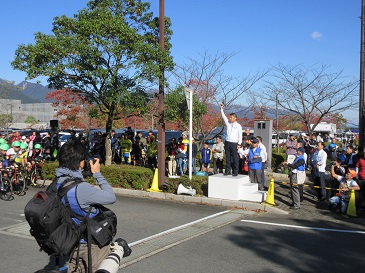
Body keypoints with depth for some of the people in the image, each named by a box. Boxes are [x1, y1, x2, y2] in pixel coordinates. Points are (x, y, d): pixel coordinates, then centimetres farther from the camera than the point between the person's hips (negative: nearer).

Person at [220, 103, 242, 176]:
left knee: (235, 158, -3)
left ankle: (235, 171, 2)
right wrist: (221, 109, 1)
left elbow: (240, 135, -3)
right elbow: (224, 116, 9)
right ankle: (227, 170, 13)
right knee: (227, 157, 7)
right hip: (227, 142, 5)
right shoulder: (228, 123, 12)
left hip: (234, 143, -5)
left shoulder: (238, 126, -1)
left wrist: (239, 144, -8)